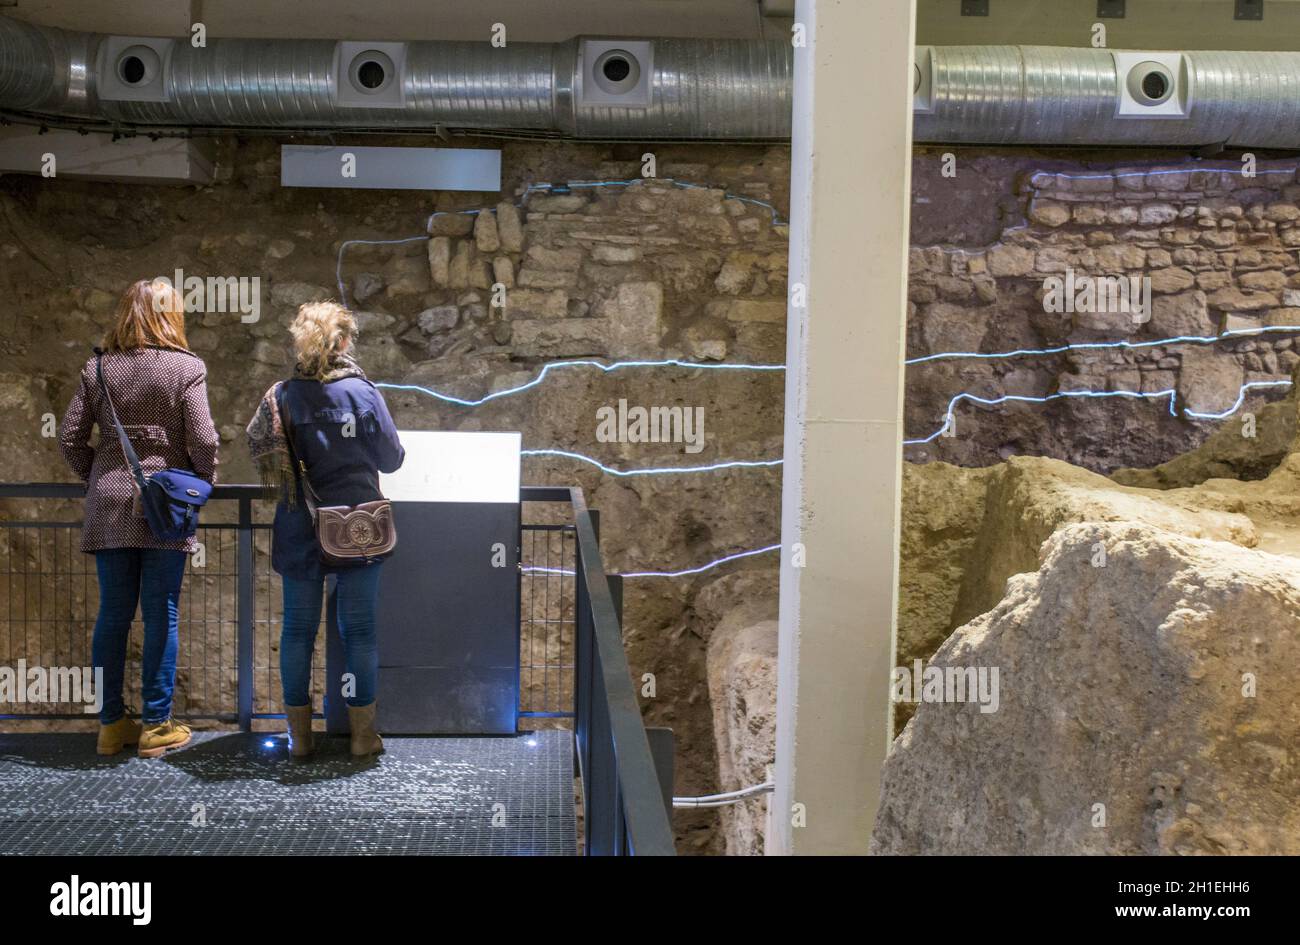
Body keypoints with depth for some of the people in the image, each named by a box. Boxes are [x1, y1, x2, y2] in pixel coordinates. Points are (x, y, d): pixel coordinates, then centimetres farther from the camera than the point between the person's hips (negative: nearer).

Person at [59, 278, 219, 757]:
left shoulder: (98, 368, 6)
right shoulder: (186, 367, -5)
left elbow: (70, 438, 5)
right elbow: (202, 440, -11)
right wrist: (205, 483, 7)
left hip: (109, 505, 4)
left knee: (113, 613, 10)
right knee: (160, 615, 3)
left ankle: (111, 724, 17)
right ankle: (156, 726, 9)